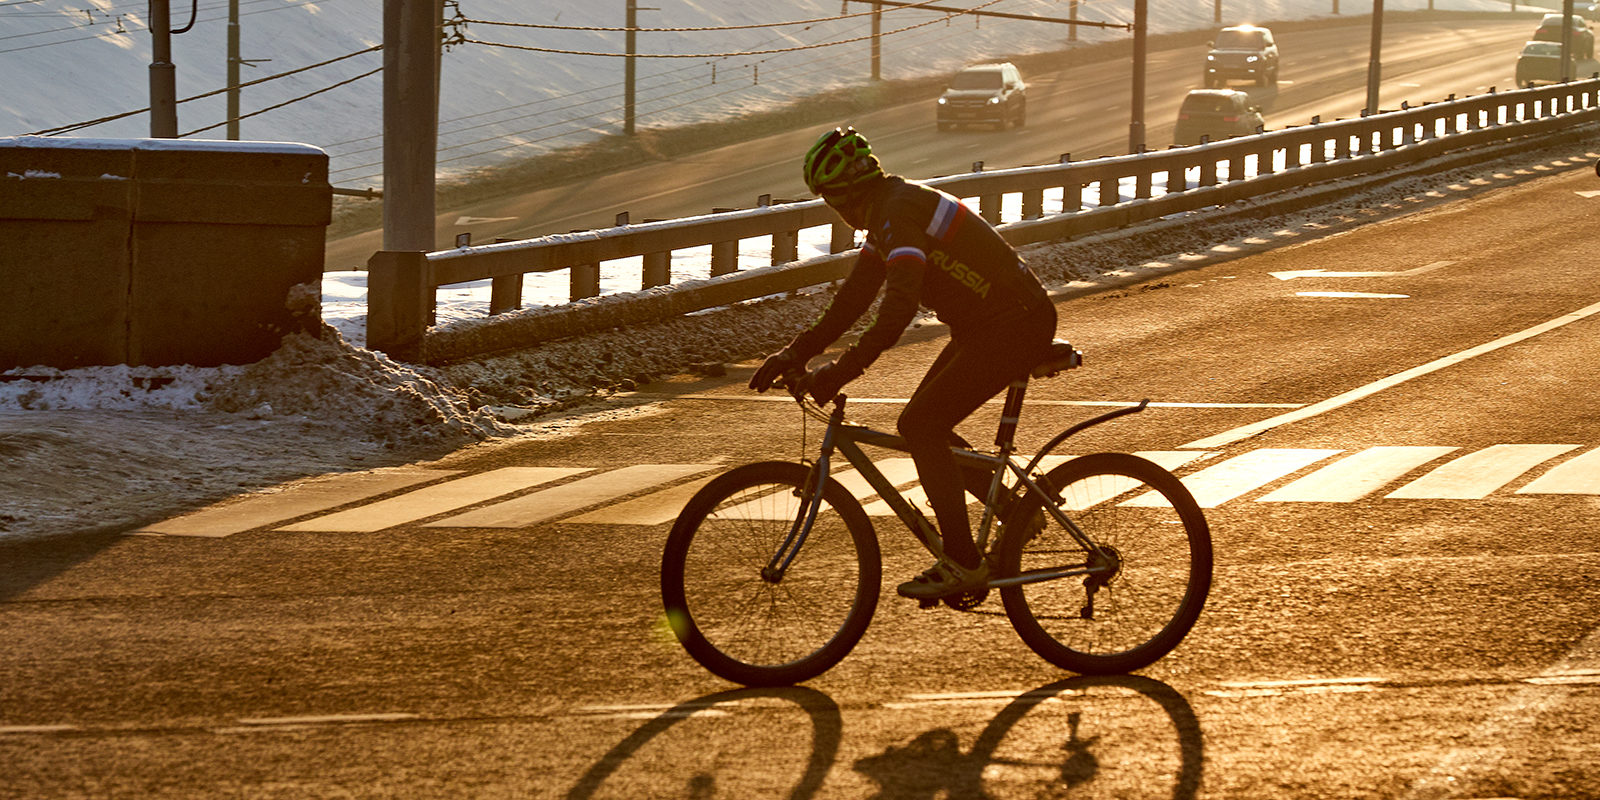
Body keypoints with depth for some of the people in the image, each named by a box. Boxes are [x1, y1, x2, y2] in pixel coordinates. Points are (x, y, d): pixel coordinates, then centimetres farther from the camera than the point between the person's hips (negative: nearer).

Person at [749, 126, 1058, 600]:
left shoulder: (899, 214, -21)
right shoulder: (887, 212, 11)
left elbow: (899, 307, -32)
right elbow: (854, 297, 15)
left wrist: (842, 371, -33)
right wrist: (795, 354, 9)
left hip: (1015, 326, -10)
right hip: (985, 325, 10)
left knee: (922, 427, -12)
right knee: (921, 425, 10)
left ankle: (962, 565, -9)